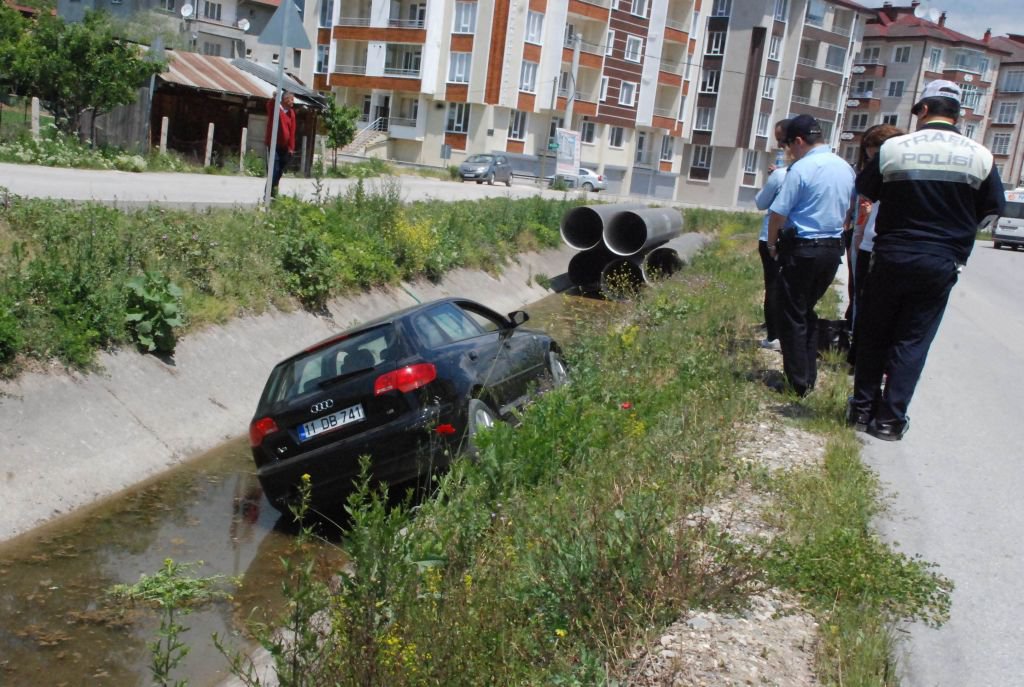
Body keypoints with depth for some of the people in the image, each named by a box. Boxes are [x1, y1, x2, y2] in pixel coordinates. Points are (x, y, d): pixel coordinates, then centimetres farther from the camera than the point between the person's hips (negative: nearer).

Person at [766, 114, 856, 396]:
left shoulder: (801, 168, -14)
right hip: (833, 249, 7)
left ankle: (798, 383, 5)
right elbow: (849, 213, 17)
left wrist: (772, 244, -1)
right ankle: (809, 379, 21)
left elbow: (778, 213, -14)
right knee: (808, 312, 19)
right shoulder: (846, 169, 7)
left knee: (792, 316, 4)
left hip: (802, 249, -7)